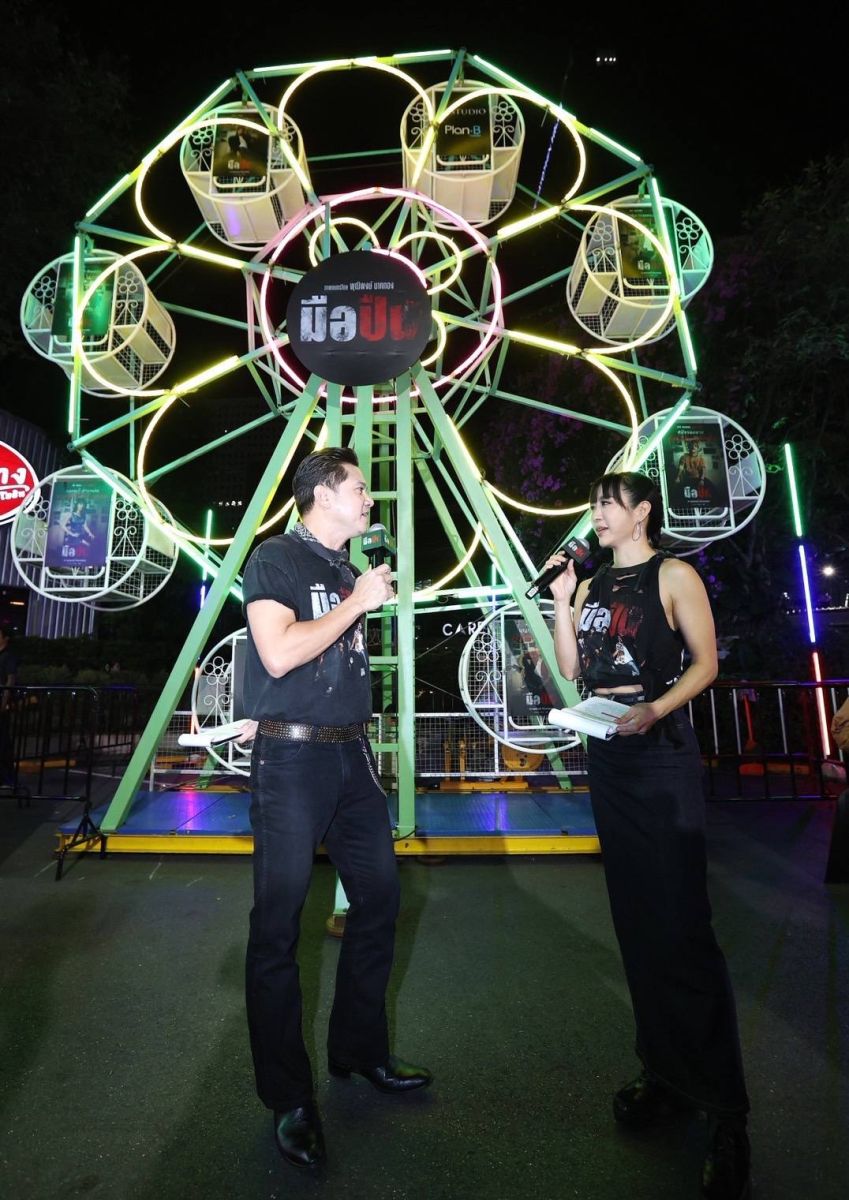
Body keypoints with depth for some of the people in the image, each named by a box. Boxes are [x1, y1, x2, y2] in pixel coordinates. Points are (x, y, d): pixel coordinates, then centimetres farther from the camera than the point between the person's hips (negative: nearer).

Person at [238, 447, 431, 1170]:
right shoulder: (274, 560, -6)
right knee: (279, 926, 2)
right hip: (292, 759, -8)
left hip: (352, 755, 8)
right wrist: (359, 601, -13)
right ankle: (289, 1101, 20)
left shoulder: (347, 570, 17)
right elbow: (279, 652, -20)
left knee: (379, 899, 13)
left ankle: (360, 1051, 33)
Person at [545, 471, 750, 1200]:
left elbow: (705, 663, -8)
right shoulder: (592, 585, 13)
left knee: (681, 923, -4)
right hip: (607, 755, 6)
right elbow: (572, 670, 8)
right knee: (636, 916, 13)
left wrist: (655, 710, -22)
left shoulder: (674, 575, -3)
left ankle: (725, 1110, 13)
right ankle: (666, 1072, 29)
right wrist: (562, 603, 0)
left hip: (661, 752, -6)